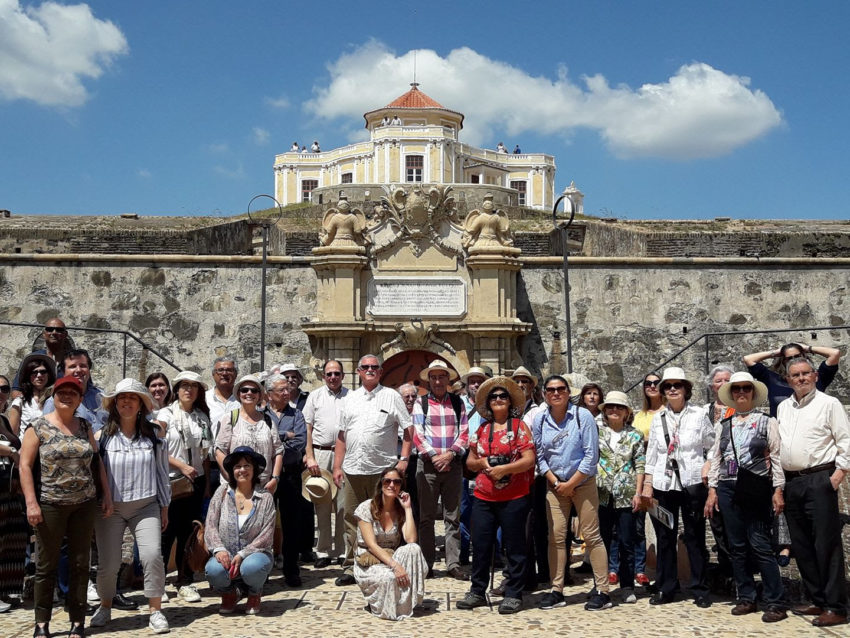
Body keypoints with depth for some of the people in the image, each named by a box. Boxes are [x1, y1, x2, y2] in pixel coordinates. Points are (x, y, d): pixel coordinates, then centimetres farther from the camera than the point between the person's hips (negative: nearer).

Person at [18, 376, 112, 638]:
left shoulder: (85, 427, 8)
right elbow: (25, 465, -6)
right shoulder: (38, 427, -3)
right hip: (50, 505, -3)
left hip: (85, 504, 3)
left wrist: (107, 495, 6)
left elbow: (97, 461, 12)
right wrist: (31, 502, -14)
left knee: (80, 563, 6)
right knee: (47, 564, 4)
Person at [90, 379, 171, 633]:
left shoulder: (154, 434, 3)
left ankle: (155, 610, -1)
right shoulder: (103, 435, 0)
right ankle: (105, 606, 28)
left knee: (152, 555, -15)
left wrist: (164, 507, 8)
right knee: (108, 563, 2)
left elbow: (162, 471, 7)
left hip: (146, 506, 0)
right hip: (110, 507, 0)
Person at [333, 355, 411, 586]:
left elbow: (408, 428, 1)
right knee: (352, 519, 7)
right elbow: (342, 435, 14)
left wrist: (404, 459, -8)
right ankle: (351, 568, 16)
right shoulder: (349, 399, 14)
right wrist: (337, 467, 8)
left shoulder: (391, 396, 4)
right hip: (352, 469, 3)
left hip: (382, 469, -3)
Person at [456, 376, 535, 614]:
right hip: (483, 497, 4)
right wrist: (481, 463, -6)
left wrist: (504, 469, -18)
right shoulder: (481, 430, 12)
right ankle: (477, 591, 20)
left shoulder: (519, 427, -1)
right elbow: (470, 462, 16)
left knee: (514, 546, 3)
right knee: (480, 545, 7)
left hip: (514, 497, -4)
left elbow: (529, 460, -9)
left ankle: (513, 594, 13)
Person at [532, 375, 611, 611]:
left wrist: (571, 484, -11)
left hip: (583, 483, -3)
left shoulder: (583, 416, -9)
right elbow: (540, 456, 5)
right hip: (555, 485, 3)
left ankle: (602, 591, 2)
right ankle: (556, 591, 10)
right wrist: (555, 482, -7)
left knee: (591, 536, -4)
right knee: (556, 537, 2)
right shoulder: (539, 420, 0)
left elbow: (592, 456, -10)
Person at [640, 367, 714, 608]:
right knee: (665, 538, 8)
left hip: (692, 483, -3)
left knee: (695, 538, 4)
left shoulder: (699, 414, 2)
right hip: (663, 484, 3)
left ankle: (700, 590, 14)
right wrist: (647, 484, 6)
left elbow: (713, 446, 6)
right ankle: (665, 588, 18)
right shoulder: (658, 418, 9)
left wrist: (708, 466, -10)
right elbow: (651, 454, 10)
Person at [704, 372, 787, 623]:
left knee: (760, 545, -8)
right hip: (728, 489, 4)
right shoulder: (724, 425, 13)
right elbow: (715, 459, 13)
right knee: (737, 547, 7)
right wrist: (712, 491, 6)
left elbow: (776, 457, 0)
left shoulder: (767, 421, 4)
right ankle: (746, 598, 15)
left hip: (756, 489, -4)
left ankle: (774, 602, -2)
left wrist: (778, 490, -8)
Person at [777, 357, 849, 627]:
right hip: (791, 481, 7)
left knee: (826, 544, -6)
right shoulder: (783, 407, 15)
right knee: (801, 544, 10)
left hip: (819, 480, -6)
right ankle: (817, 600, 21)